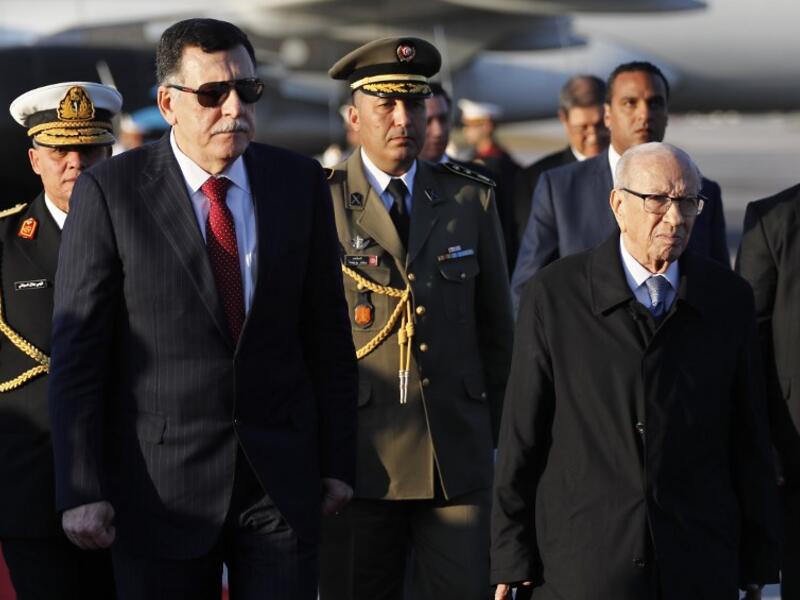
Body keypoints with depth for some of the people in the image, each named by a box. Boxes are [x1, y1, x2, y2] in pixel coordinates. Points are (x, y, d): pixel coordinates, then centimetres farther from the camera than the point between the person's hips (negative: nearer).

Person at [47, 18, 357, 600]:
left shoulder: (300, 183, 4)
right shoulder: (109, 192, -6)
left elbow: (328, 335, 8)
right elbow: (77, 352, -7)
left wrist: (338, 462, 7)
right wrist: (81, 492, -11)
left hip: (282, 480, 2)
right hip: (161, 484, -2)